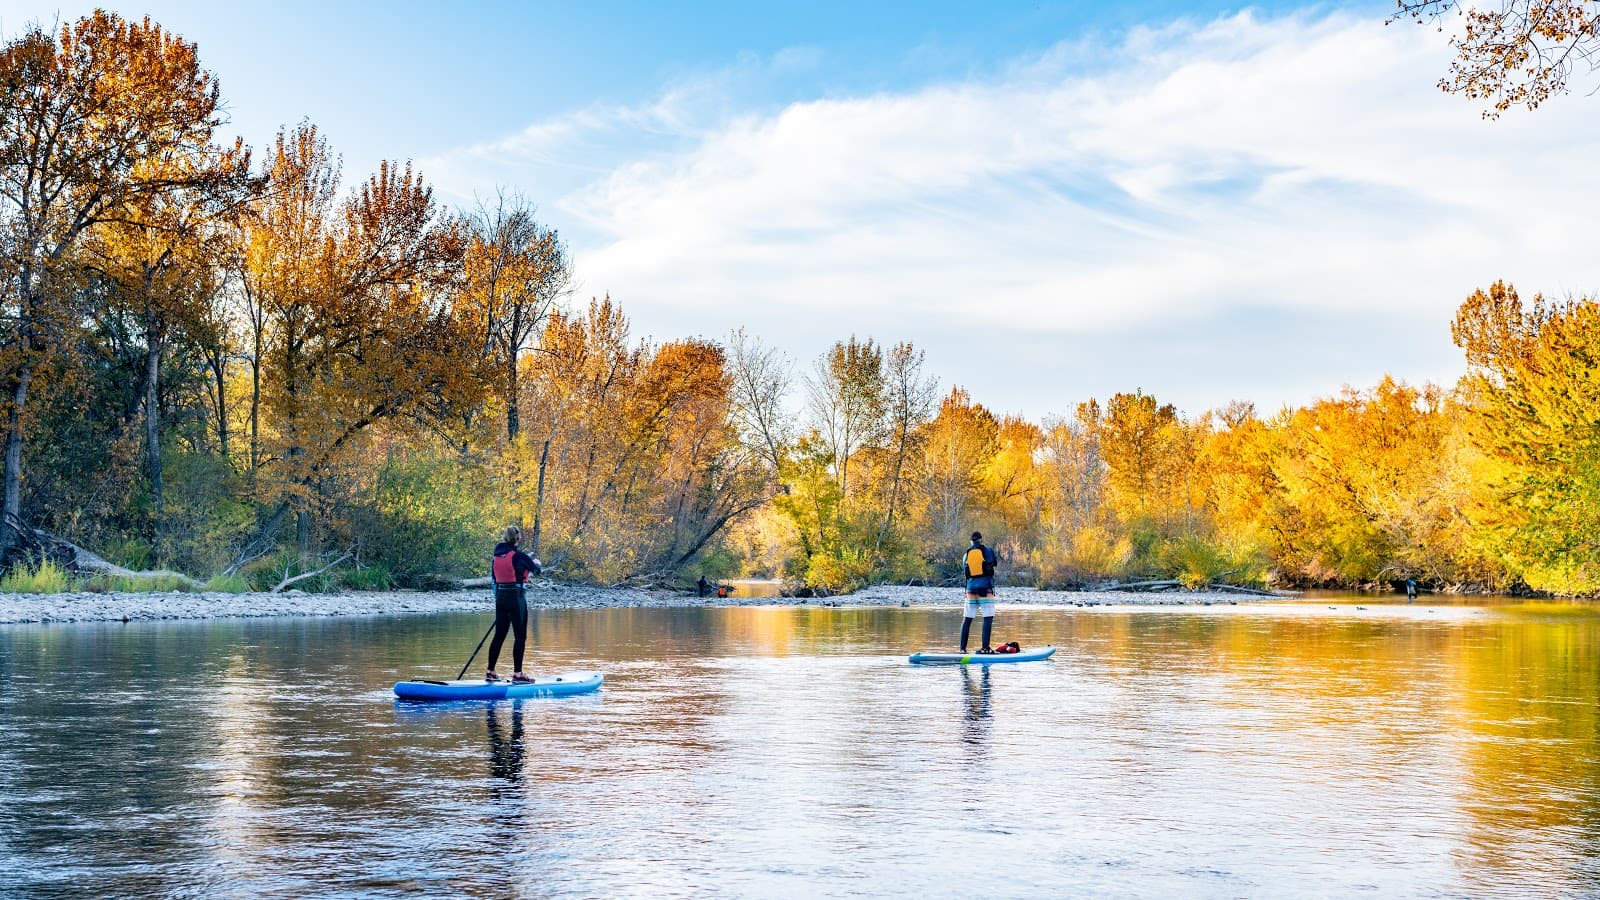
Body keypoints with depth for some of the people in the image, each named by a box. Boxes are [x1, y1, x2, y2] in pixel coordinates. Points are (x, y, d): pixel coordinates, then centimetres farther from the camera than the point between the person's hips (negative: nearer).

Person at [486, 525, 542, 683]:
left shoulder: (497, 555, 6)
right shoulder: (519, 556, -14)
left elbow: (493, 577, 13)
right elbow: (537, 570, -2)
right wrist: (537, 563, 21)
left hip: (500, 598, 7)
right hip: (516, 598, -7)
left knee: (499, 635, 13)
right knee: (520, 636, 0)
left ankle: (490, 672, 18)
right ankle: (518, 674, -1)